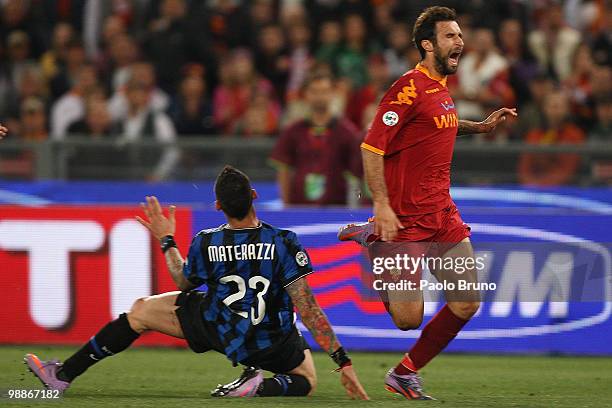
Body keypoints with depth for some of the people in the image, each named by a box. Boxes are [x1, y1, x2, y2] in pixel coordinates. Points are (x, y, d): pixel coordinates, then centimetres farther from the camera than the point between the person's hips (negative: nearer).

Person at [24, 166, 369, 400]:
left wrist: (167, 240, 20)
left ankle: (64, 374, 25)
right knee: (306, 381, 28)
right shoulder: (284, 243, -22)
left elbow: (184, 283, 5)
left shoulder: (206, 244, -18)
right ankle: (265, 387, -8)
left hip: (217, 330, 1)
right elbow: (308, 310, -22)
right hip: (274, 344, -1)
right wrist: (343, 361, -17)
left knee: (141, 311, 19)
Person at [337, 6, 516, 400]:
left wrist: (481, 125, 21)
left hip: (443, 214, 8)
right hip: (406, 218, -8)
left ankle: (405, 374, 17)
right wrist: (382, 206, -23)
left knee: (466, 304, 1)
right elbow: (372, 147, -17)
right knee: (408, 318, -8)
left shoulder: (441, 87, 12)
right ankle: (371, 240, 16)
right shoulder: (410, 88, -15)